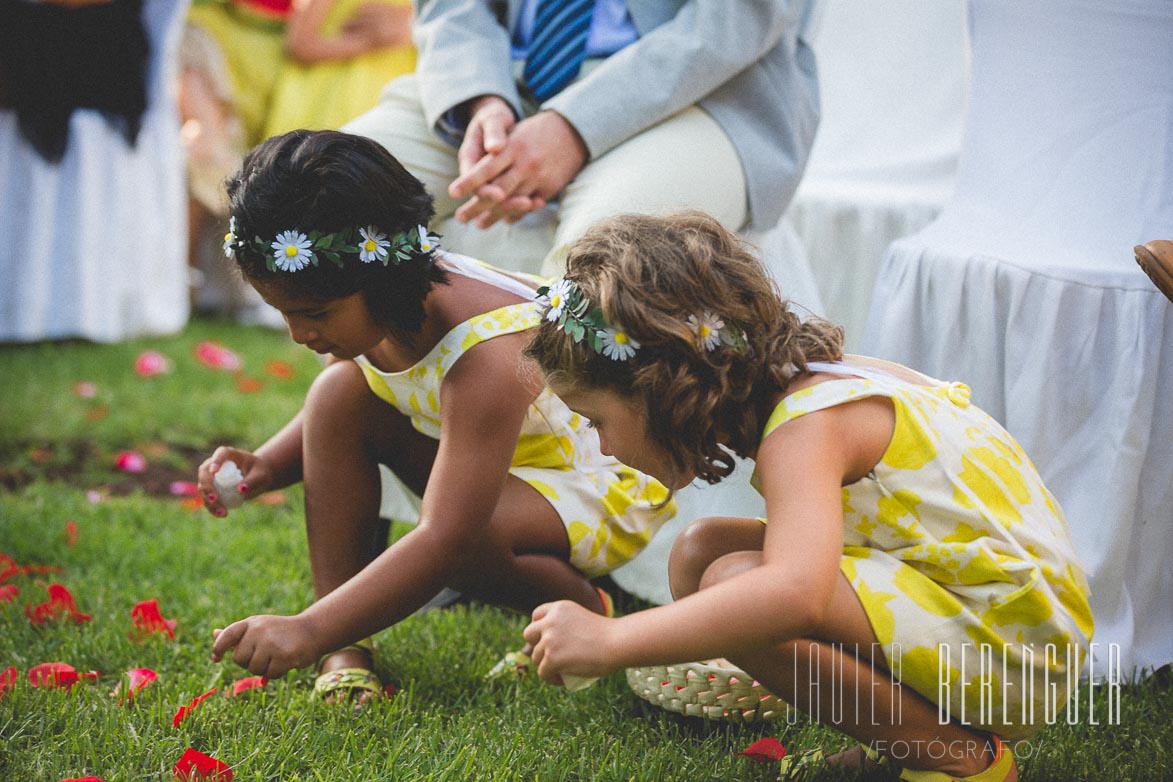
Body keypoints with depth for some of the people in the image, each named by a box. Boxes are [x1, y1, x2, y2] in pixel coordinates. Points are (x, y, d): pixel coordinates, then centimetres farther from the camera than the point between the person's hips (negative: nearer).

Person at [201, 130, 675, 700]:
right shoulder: (368, 304, -13)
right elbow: (331, 429, 8)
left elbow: (444, 538, -41)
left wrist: (310, 629, -46)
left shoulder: (492, 356, -37)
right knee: (338, 393, -14)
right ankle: (346, 652, -14)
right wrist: (266, 465, -14)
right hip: (481, 454, 8)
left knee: (469, 534, -39)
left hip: (607, 487, -8)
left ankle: (583, 611, -4)